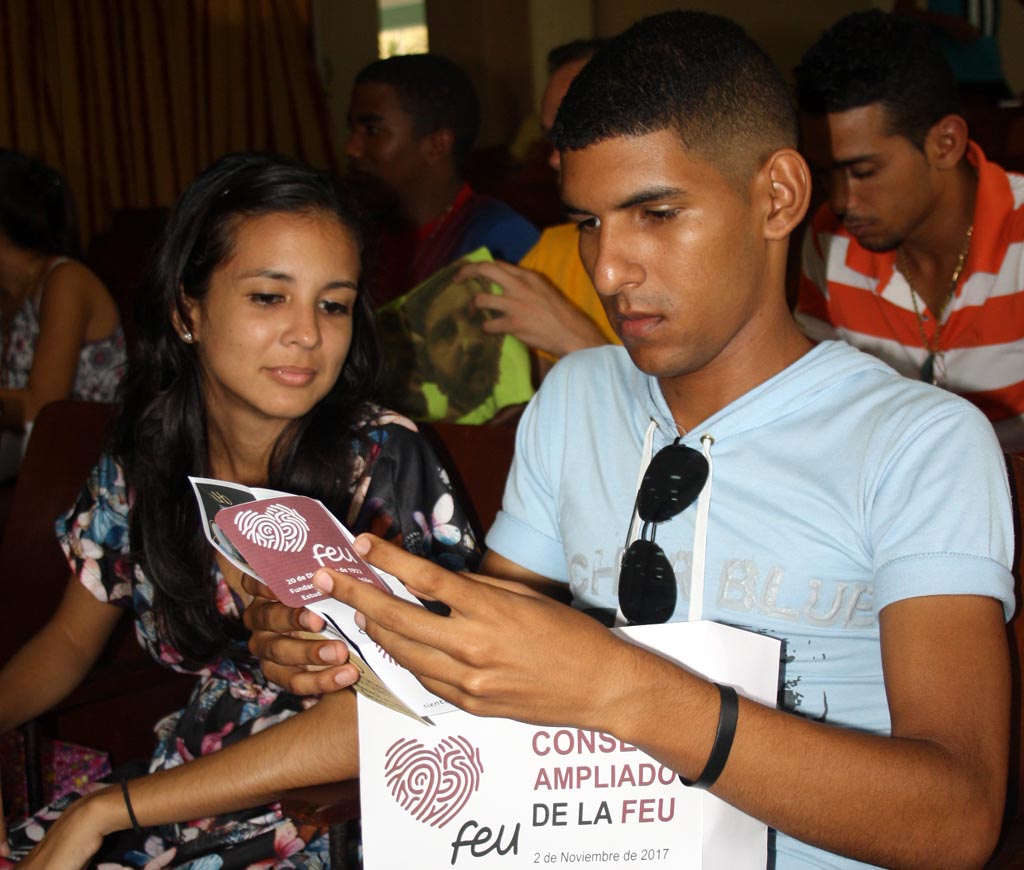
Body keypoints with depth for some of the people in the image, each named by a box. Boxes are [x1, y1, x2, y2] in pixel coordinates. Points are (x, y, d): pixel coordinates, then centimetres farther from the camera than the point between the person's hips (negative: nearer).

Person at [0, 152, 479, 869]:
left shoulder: (383, 461, -14)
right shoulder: (140, 468, -2)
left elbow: (371, 719, -20)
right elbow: (69, 643, 12)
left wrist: (104, 811, -19)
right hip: (183, 776, 4)